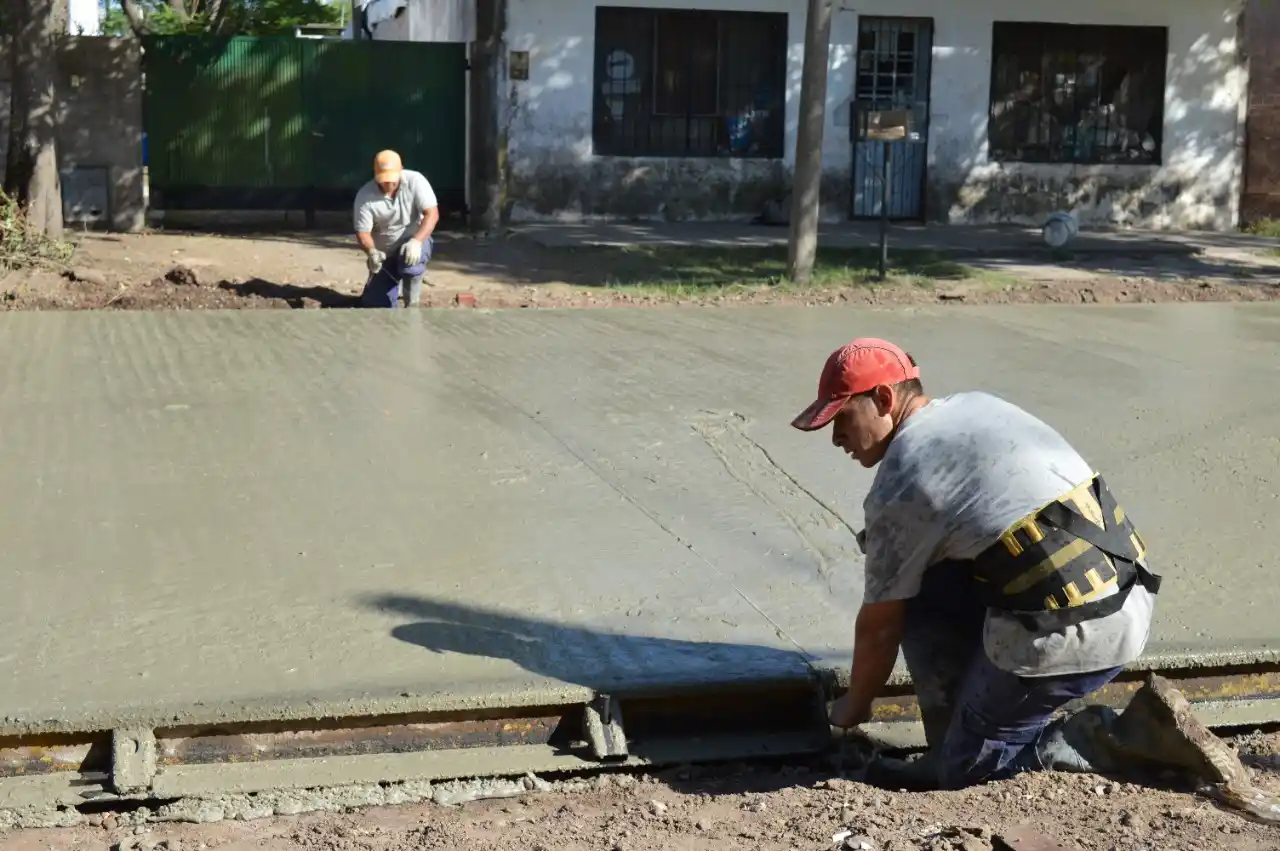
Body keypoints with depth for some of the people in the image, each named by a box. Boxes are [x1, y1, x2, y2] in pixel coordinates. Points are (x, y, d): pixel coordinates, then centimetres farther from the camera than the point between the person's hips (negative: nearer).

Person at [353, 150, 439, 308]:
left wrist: (416, 241, -39)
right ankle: (395, 281, 32)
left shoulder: (415, 181, -20)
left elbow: (432, 214, -24)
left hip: (414, 240, -2)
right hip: (385, 252, 2)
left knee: (411, 260, -39)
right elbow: (362, 232, -15)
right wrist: (372, 252, -37)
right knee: (375, 305, -2)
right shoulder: (365, 195, -18)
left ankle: (412, 307, -15)